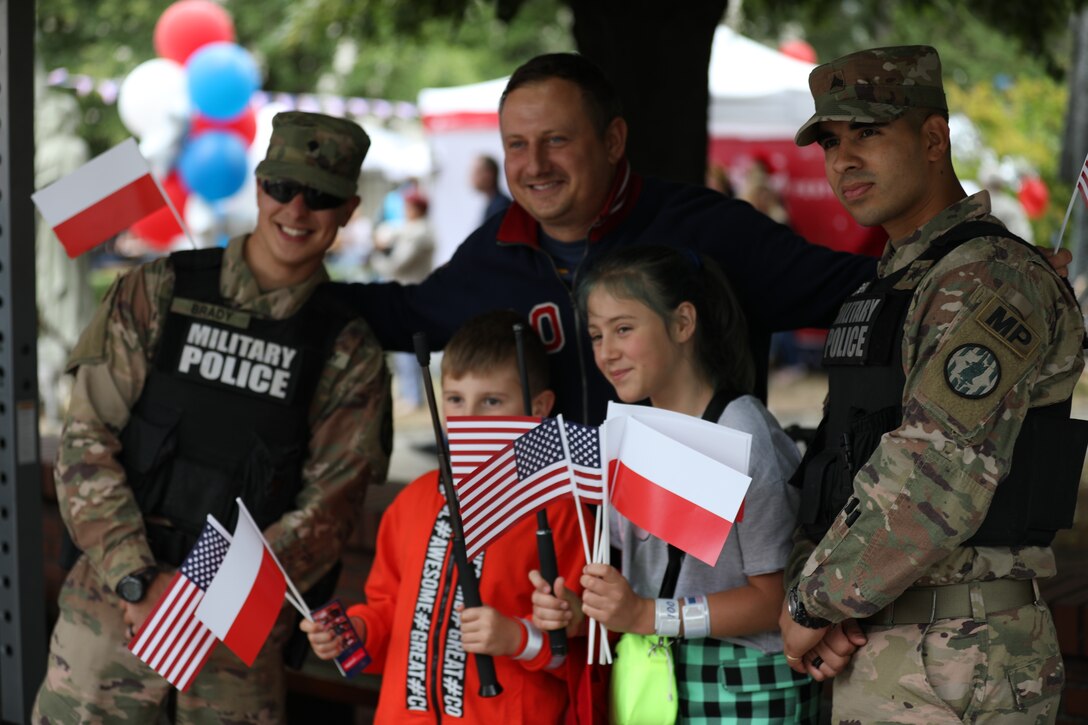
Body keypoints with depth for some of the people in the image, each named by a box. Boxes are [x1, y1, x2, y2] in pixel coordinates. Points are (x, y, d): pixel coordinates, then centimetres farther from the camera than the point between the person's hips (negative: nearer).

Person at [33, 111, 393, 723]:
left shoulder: (350, 354, 1)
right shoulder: (156, 294, 1)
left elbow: (331, 506, -4)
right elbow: (87, 441, -2)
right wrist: (138, 581, -13)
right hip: (114, 603, 0)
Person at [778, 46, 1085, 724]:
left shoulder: (990, 280, -15)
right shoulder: (891, 287, 16)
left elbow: (934, 479, -25)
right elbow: (835, 464, 15)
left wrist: (814, 602, -15)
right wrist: (811, 585, -3)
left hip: (954, 664, -9)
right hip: (873, 652, 9)